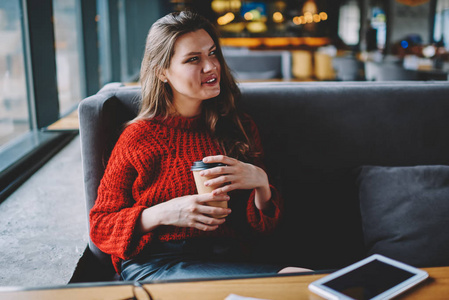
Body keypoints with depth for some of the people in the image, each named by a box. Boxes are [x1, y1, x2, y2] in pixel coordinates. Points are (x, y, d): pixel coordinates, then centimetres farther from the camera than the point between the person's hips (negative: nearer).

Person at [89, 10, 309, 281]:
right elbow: (101, 225, 5)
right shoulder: (139, 136, 5)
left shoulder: (241, 127, 14)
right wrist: (164, 214, -13)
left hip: (228, 259, 5)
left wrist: (260, 182, -9)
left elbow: (261, 226, 14)